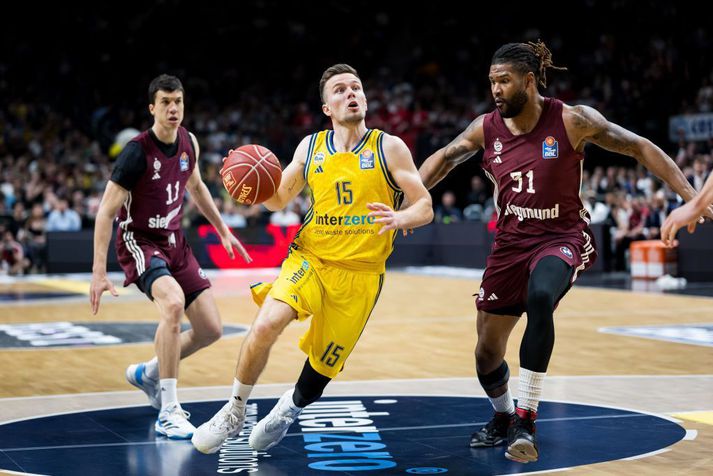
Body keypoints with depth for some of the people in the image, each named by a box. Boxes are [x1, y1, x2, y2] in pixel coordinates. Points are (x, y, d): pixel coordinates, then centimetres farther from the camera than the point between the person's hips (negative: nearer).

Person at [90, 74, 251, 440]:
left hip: (174, 242, 7)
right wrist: (99, 271, -26)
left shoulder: (188, 142, 0)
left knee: (211, 330, 3)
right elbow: (106, 211, -20)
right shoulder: (137, 152, -20)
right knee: (173, 303, -35)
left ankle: (147, 373, 30)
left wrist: (223, 230, 22)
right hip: (139, 241, -7)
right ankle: (168, 412, -28)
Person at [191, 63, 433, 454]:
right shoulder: (310, 147, 4)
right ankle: (234, 411, -4)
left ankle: (289, 410, 40)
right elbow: (278, 200, 15)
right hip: (310, 258, 1)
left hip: (360, 272, -1)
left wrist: (400, 218, -27)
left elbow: (425, 207, -4)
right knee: (266, 324, -24)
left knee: (324, 363, 7)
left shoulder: (389, 148, -4)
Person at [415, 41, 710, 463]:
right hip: (511, 242, 5)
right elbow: (445, 159, 12)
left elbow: (639, 147, -9)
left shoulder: (572, 121, -14)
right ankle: (503, 416, 41)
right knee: (487, 352, 8)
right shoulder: (487, 128, -3)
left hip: (563, 238, -5)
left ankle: (526, 420, -29)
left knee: (539, 299, -38)